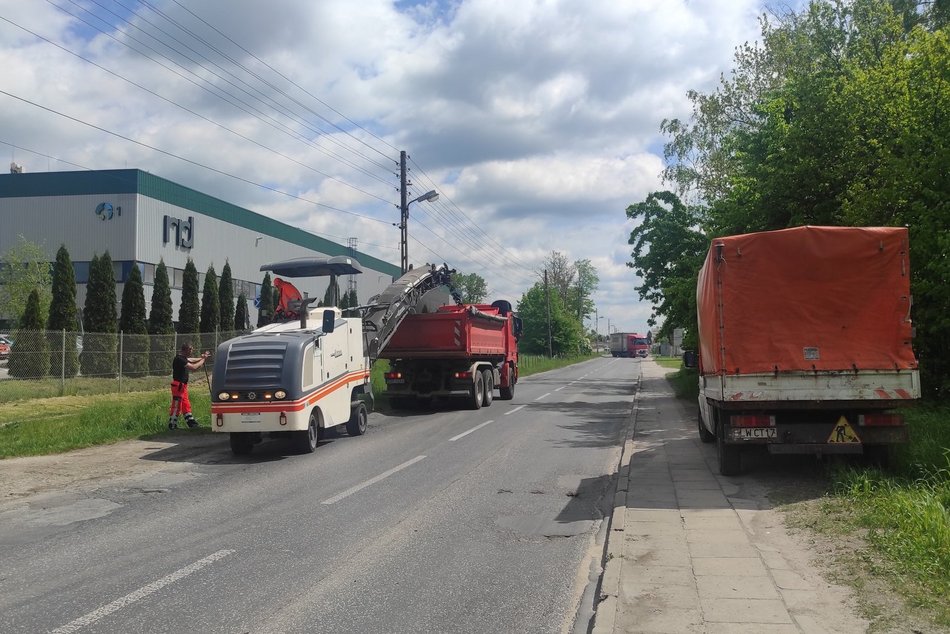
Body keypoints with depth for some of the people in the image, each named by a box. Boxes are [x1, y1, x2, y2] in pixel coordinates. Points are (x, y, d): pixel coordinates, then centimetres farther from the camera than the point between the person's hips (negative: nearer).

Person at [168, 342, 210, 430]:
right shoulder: (179, 359, -22)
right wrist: (203, 359, -16)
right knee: (176, 406, -2)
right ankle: (172, 425, 5)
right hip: (178, 386, -10)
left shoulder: (183, 357, 9)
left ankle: (190, 422, 23)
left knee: (186, 405, 16)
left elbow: (192, 360, 26)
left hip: (183, 385, 10)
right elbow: (193, 367, -26)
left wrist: (202, 357, 14)